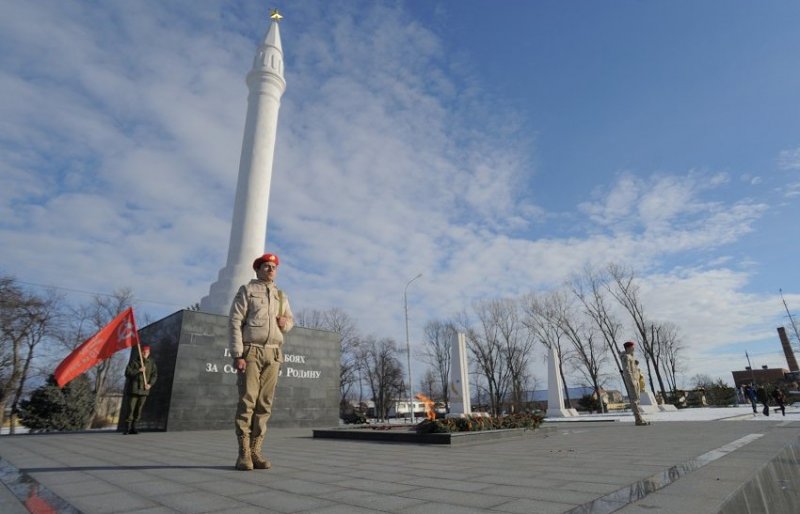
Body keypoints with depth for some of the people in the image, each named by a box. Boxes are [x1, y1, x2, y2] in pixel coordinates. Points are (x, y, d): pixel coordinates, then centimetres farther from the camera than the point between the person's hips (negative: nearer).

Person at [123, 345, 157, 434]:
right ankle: (127, 428, 4)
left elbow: (154, 375, 3)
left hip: (144, 390, 3)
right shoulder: (134, 361, -2)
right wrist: (138, 371, -19)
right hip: (134, 389, -3)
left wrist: (150, 384, -11)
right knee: (130, 408, -4)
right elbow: (127, 373, -8)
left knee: (139, 409, 7)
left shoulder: (151, 363, 5)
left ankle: (133, 427, 17)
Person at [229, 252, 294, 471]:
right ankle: (243, 454, -2)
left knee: (264, 404, 2)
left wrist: (286, 322, -3)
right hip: (250, 352, -4)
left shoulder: (281, 295, 17)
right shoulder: (246, 290, 3)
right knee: (247, 401, -8)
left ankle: (255, 451, 7)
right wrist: (237, 354, -15)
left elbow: (290, 319, 24)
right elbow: (235, 323, -6)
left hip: (273, 354, 5)